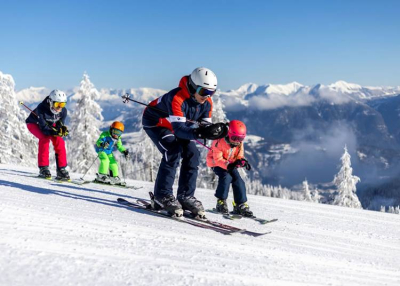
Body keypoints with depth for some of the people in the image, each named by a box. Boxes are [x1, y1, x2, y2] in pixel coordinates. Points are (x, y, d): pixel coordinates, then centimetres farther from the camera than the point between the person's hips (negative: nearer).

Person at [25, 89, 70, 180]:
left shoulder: (63, 111, -23)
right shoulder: (42, 108, -37)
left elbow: (60, 125, -13)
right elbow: (43, 127, -36)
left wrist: (63, 129, -37)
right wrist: (54, 132, -53)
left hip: (50, 125, 4)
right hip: (34, 124, -4)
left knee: (59, 140, -19)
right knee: (45, 138, -31)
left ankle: (61, 169, -15)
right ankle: (43, 168, -24)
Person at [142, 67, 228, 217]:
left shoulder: (207, 103, -16)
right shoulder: (177, 98, -38)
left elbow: (205, 125, -13)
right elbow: (179, 128, -45)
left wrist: (214, 130, -36)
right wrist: (199, 132, -61)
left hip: (177, 125, 7)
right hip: (155, 122, -7)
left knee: (192, 154, -9)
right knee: (173, 152, -26)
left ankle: (185, 196, -1)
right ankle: (162, 196, -18)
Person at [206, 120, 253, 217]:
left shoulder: (239, 144, -8)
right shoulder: (220, 142, -28)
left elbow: (239, 157, -3)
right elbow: (217, 159, -28)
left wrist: (242, 161, -28)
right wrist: (228, 165, -43)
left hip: (230, 164, 6)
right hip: (216, 163, -6)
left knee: (238, 180, -10)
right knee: (226, 177, -29)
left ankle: (241, 205, -1)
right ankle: (221, 202, -16)